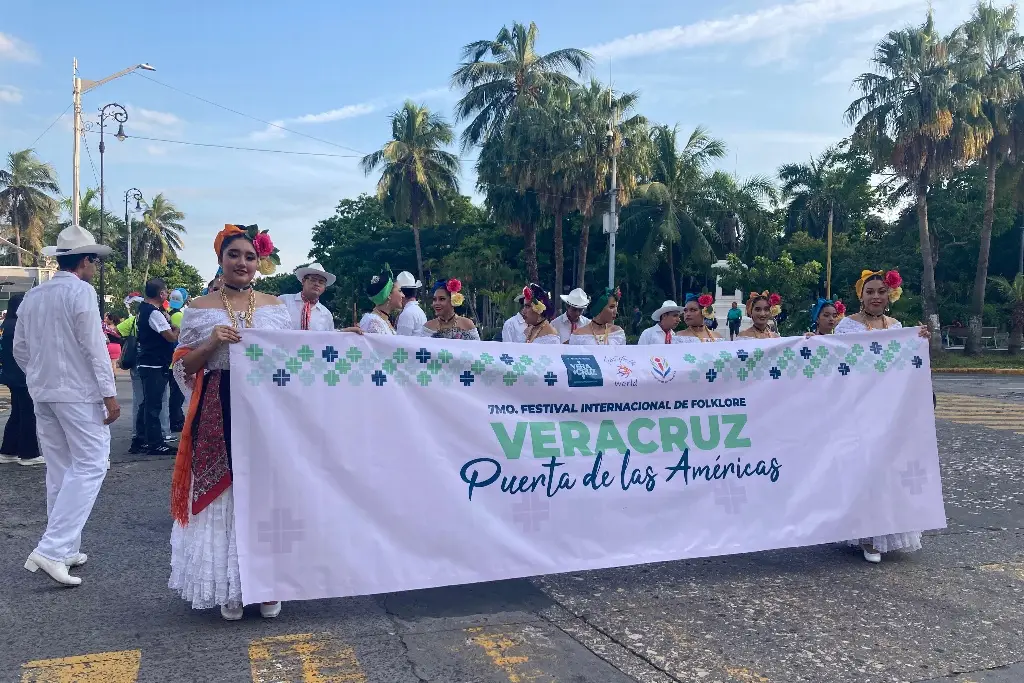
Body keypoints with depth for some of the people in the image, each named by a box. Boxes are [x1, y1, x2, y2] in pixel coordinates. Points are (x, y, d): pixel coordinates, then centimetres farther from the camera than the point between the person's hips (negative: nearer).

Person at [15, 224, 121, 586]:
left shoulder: (33, 296, 10)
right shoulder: (81, 291, -12)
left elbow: (20, 348, 15)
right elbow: (94, 347, -16)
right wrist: (110, 394, -13)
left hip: (43, 392, 8)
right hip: (78, 392, -8)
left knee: (60, 469, 13)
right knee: (90, 465, -5)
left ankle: (66, 549, 19)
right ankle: (52, 549, -12)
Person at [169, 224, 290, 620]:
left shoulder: (276, 307, 9)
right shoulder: (201, 309, 4)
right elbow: (183, 367, 4)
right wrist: (212, 342, -13)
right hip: (218, 415, -1)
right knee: (221, 495, 2)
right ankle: (229, 590, 16)